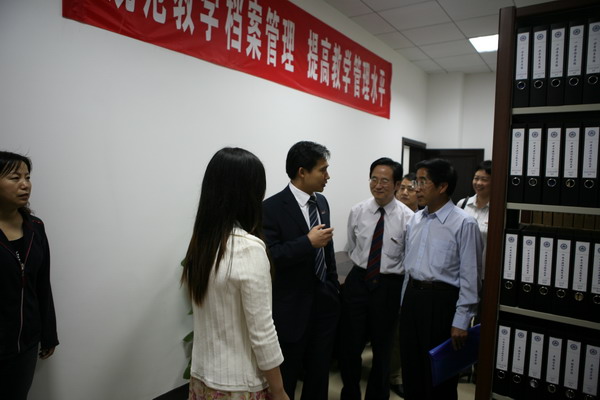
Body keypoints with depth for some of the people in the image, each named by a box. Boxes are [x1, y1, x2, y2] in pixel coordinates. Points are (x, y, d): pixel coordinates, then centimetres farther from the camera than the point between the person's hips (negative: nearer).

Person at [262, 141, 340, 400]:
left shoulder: (322, 202, 6)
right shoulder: (272, 207, -16)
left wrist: (335, 289, 16)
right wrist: (308, 242, -27)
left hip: (325, 303, 7)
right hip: (292, 308, -6)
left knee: (319, 374, 21)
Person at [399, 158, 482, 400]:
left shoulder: (464, 224, -14)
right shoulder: (415, 220, 7)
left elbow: (470, 277, -13)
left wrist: (461, 322, -13)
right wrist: (405, 302, 15)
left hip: (441, 300, -6)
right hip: (412, 296, 6)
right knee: (411, 370, 18)